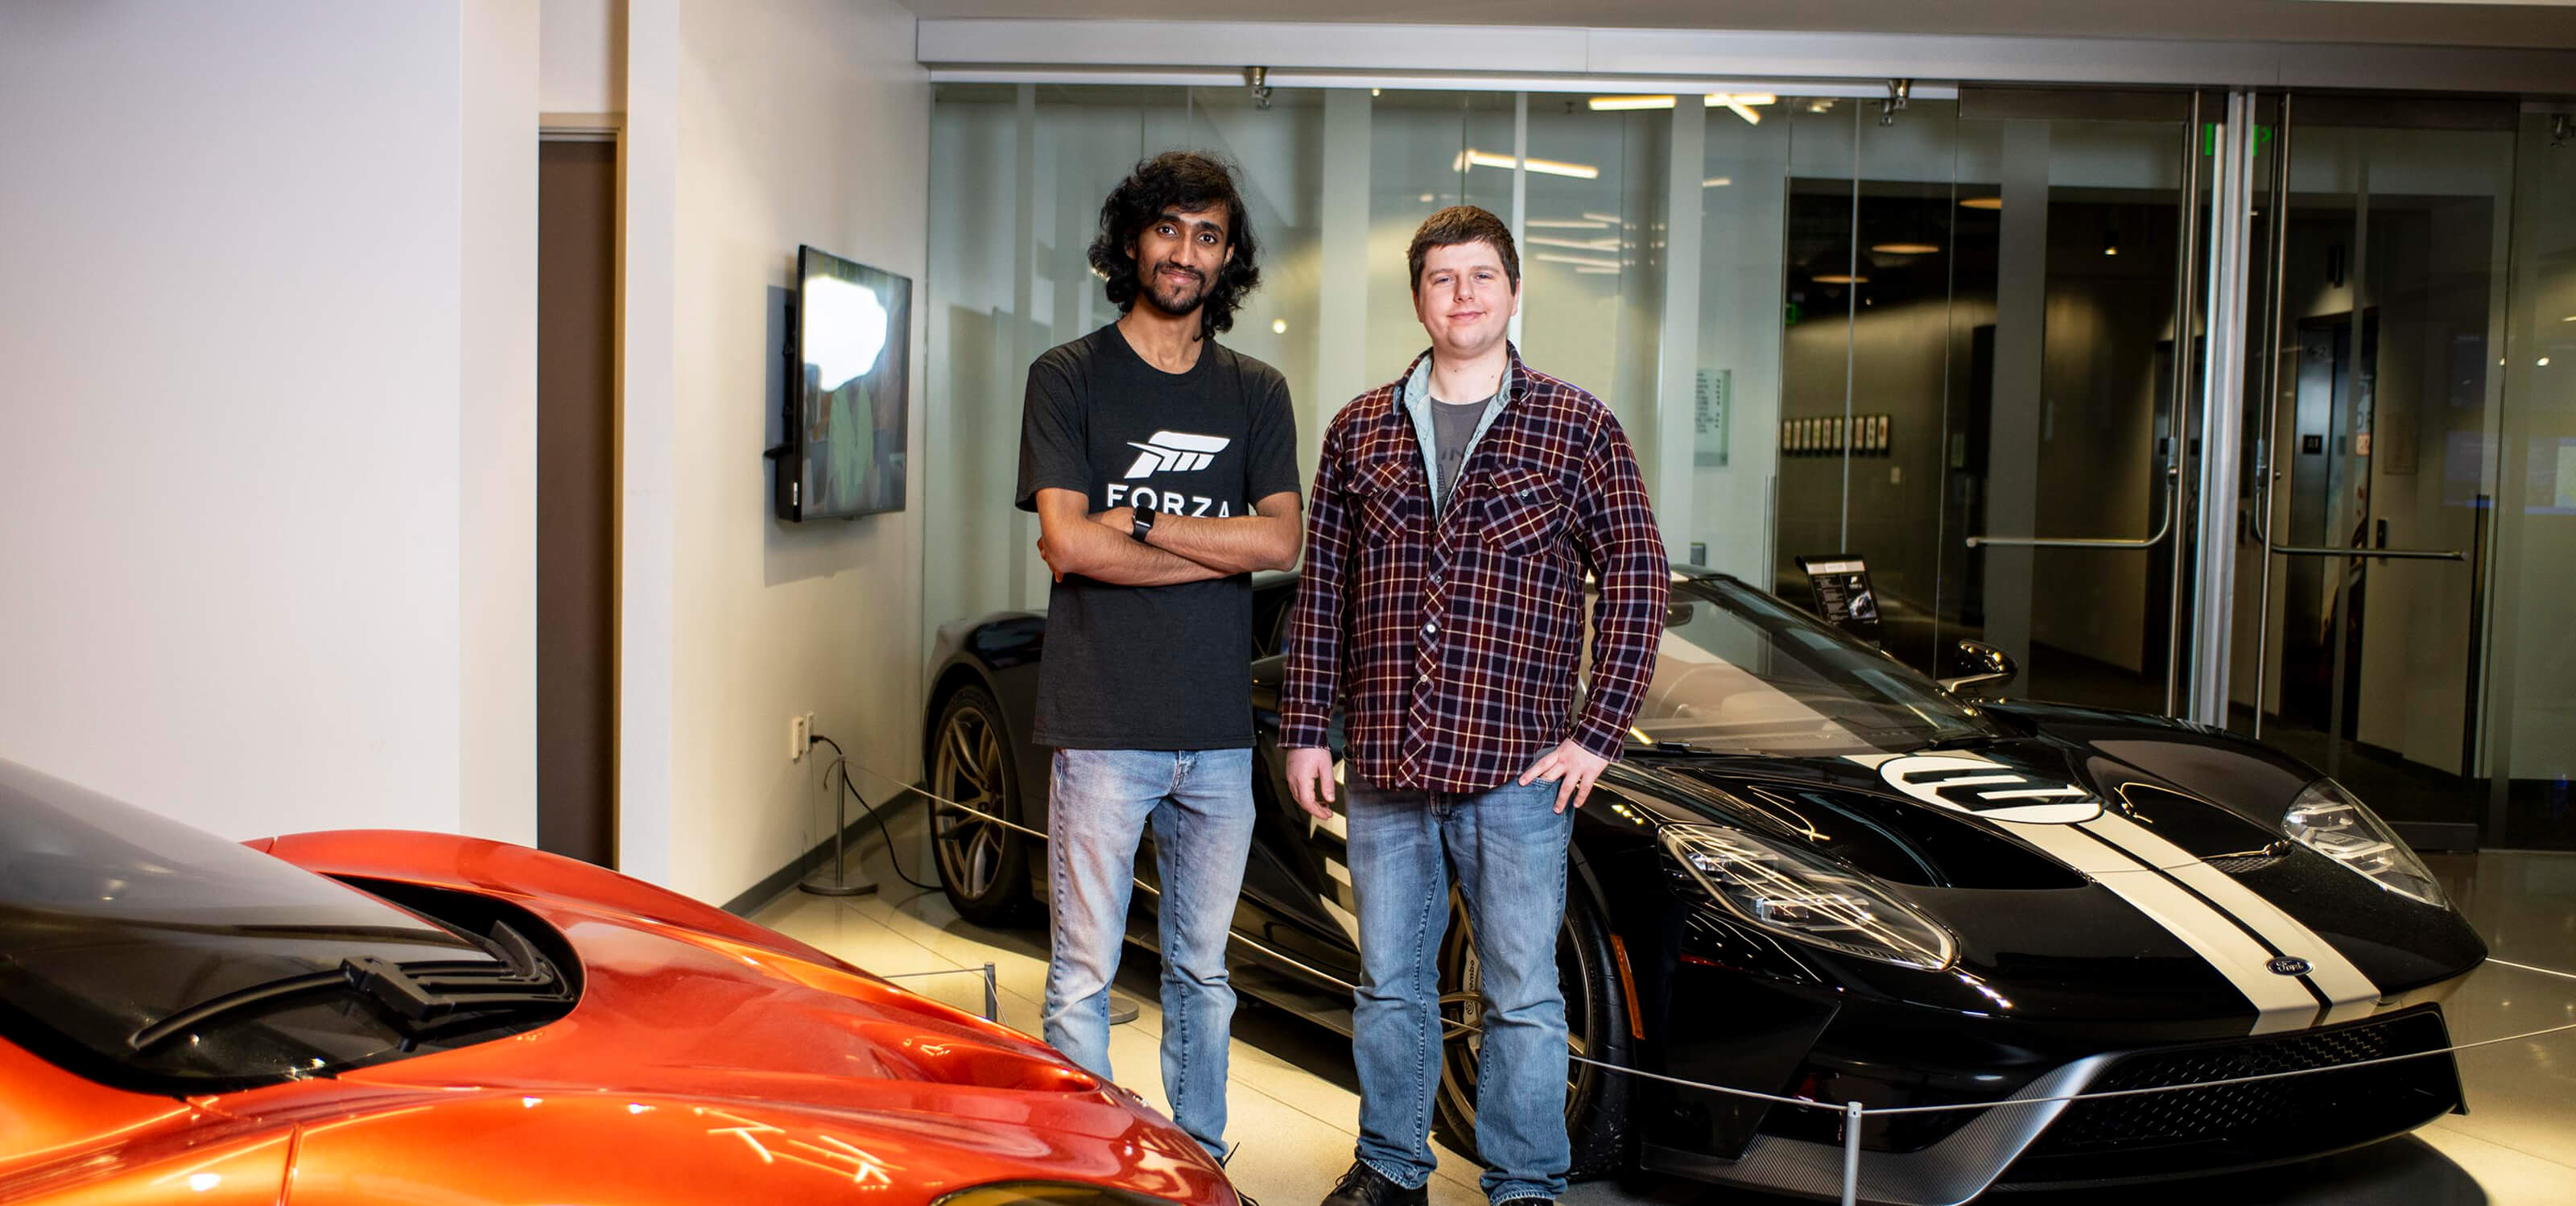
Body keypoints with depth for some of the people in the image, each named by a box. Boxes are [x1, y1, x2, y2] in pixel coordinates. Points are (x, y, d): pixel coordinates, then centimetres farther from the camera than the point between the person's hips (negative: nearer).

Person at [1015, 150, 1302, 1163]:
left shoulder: (1256, 394, 13)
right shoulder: (1070, 377, 3)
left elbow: (1280, 540, -1)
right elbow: (1067, 544, -9)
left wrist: (1139, 522, -8)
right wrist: (1218, 549, -6)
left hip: (1218, 732, 3)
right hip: (1103, 725, -3)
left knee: (1202, 971, 13)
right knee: (1083, 976, -1)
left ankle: (1200, 1159, 25)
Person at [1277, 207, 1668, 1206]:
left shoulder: (1578, 429, 1)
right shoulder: (1361, 430, 9)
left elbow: (1637, 580, 0)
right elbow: (1321, 592, 11)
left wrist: (1598, 732, -6)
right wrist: (1305, 729, 7)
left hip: (1517, 769, -3)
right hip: (1384, 767, 3)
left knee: (1523, 996, 5)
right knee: (1390, 984, 14)